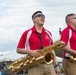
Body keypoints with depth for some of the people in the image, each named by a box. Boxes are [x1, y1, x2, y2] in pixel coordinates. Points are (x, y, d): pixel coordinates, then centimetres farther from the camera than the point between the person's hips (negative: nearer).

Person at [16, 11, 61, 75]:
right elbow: (18, 50, 2)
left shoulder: (48, 33, 15)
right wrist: (30, 52, -16)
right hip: (34, 66, -4)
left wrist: (56, 65, 12)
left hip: (48, 65, 4)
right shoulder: (27, 33, 1)